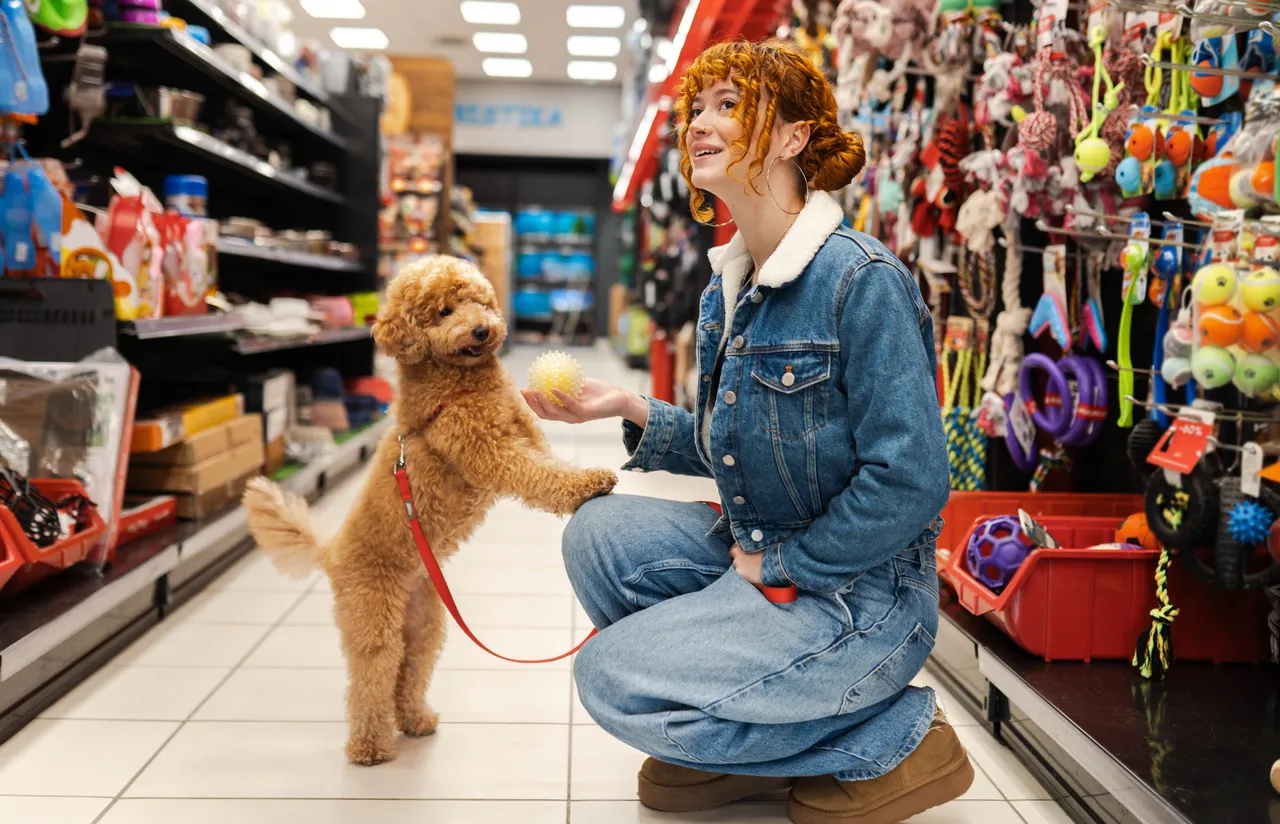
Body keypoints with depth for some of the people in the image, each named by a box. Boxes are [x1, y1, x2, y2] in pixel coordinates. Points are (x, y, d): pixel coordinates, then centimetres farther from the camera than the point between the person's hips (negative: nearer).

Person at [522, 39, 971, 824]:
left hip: (856, 594, -9)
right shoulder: (727, 289, 7)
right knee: (599, 531, -1)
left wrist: (782, 566, -16)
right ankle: (729, 743, 14)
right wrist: (633, 410, -1)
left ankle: (895, 739, 0)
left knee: (611, 675, -14)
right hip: (761, 555, 9)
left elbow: (910, 480, -24)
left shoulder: (861, 280, -21)